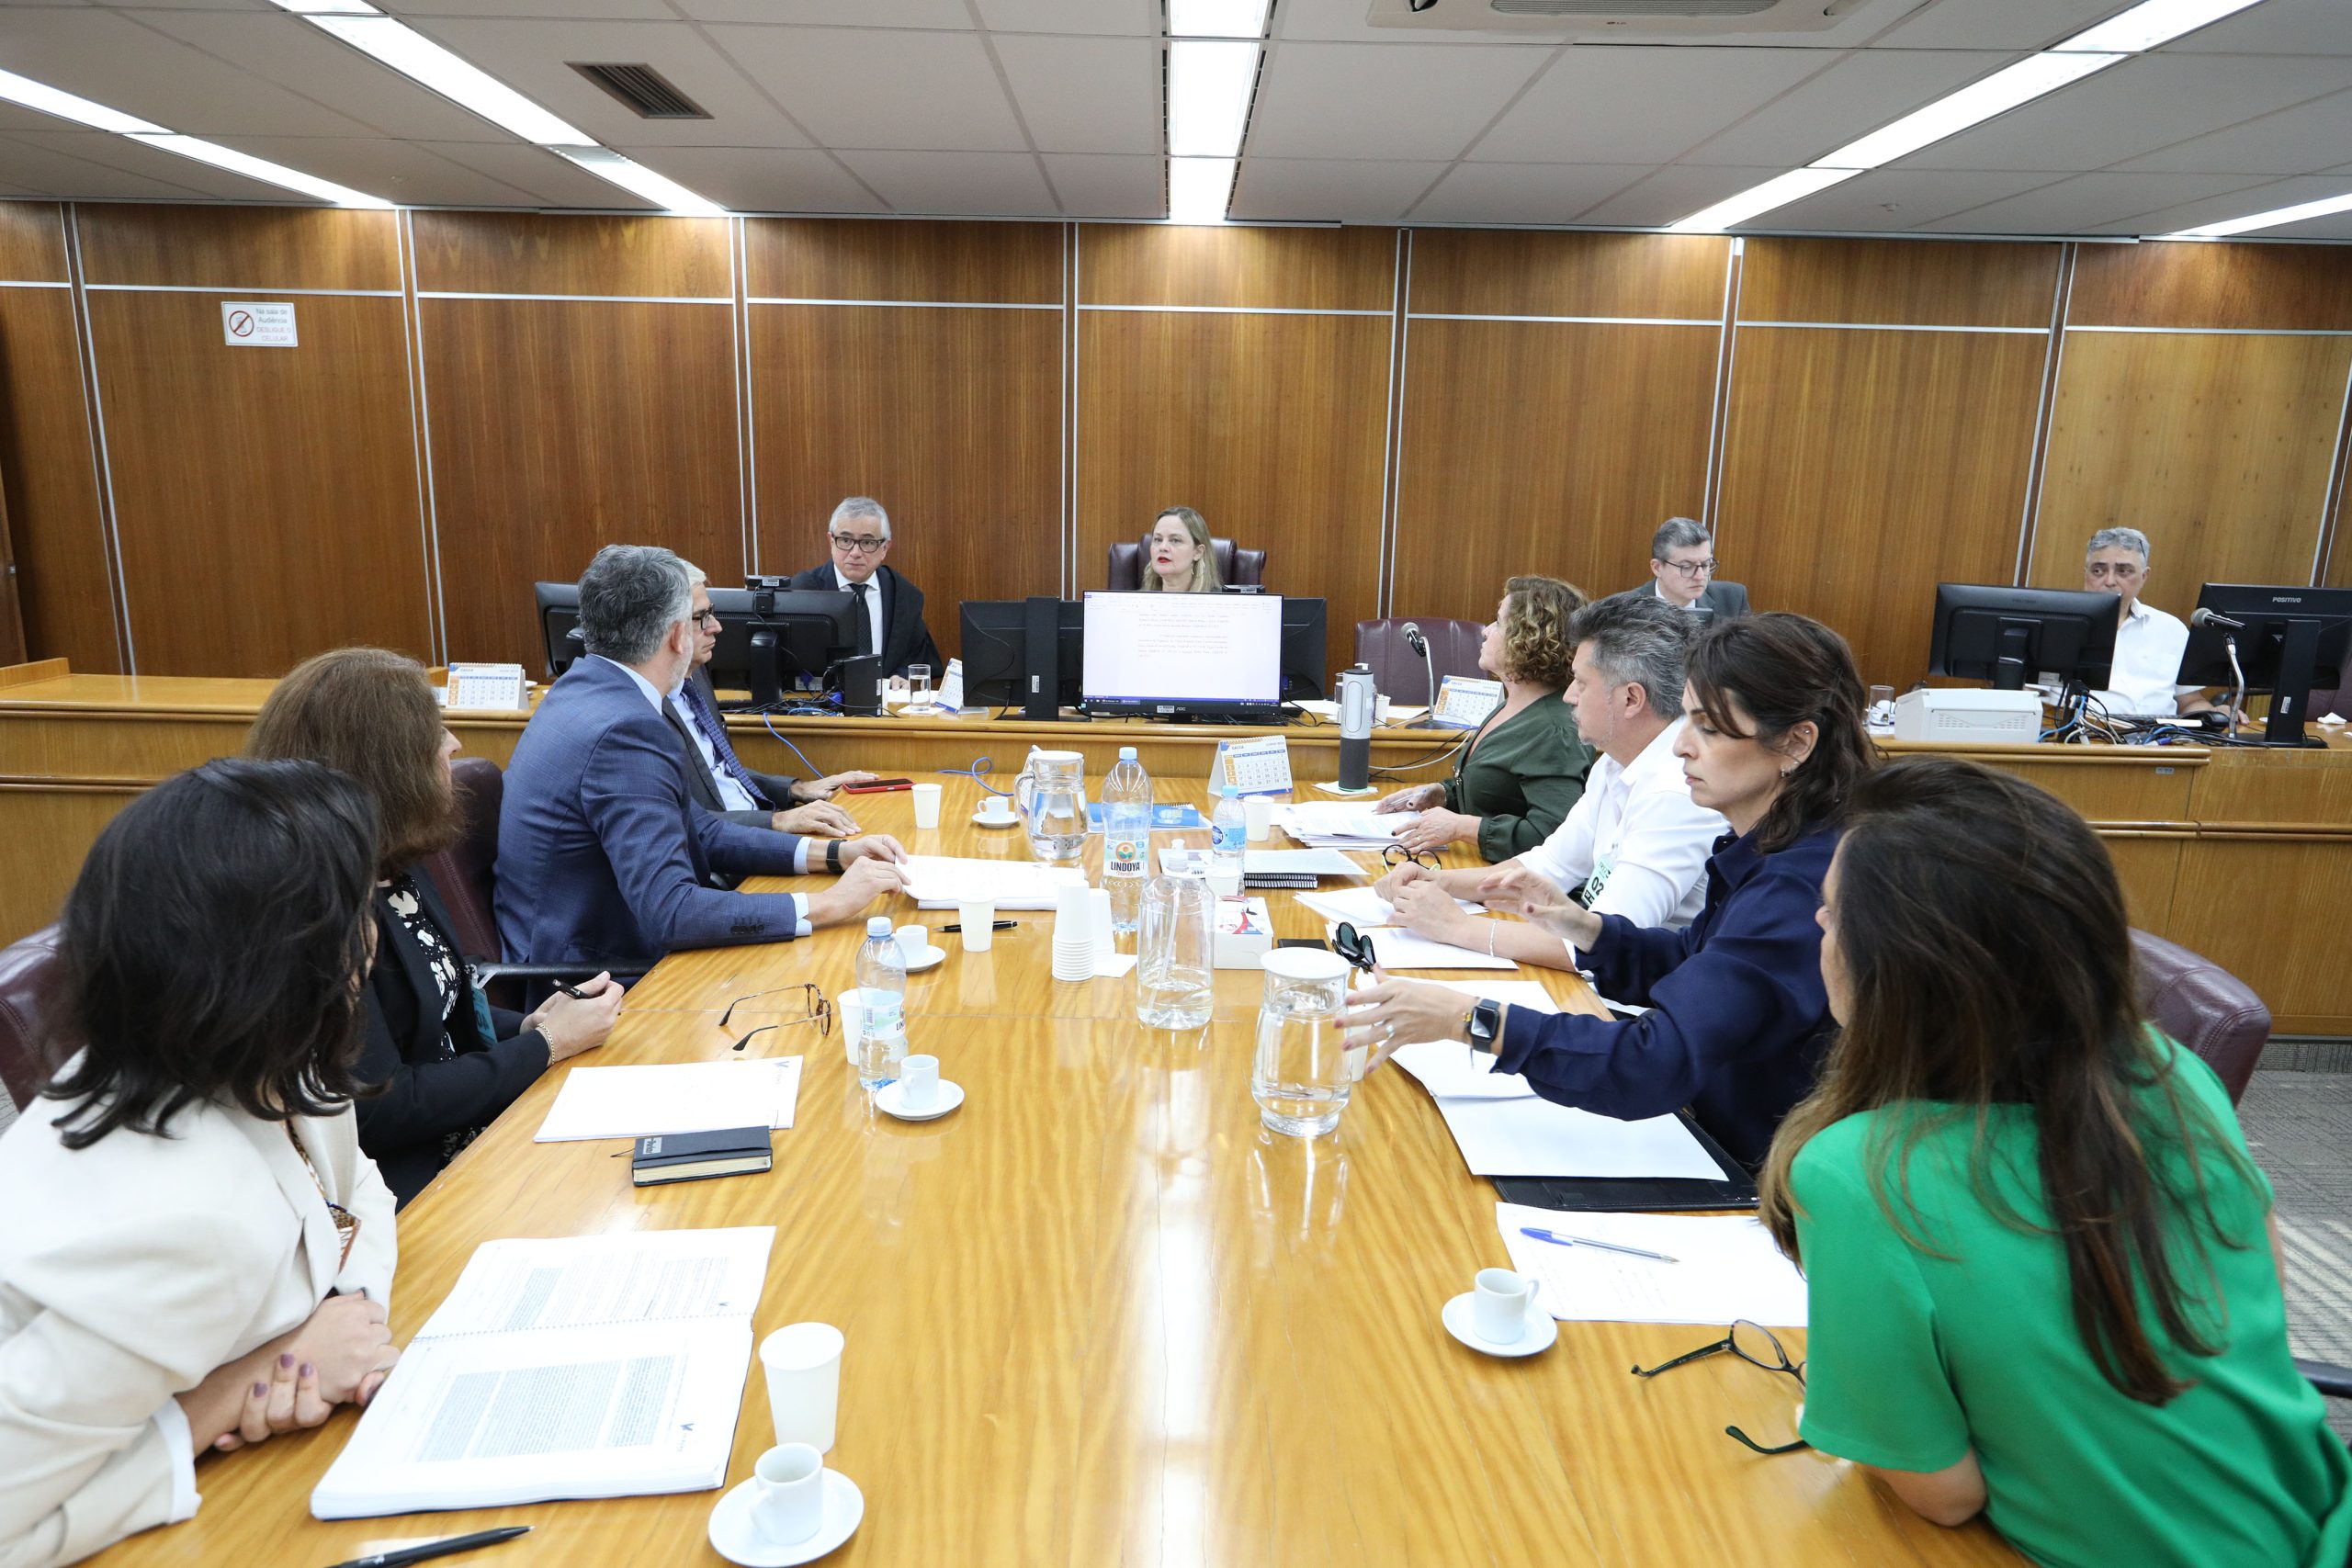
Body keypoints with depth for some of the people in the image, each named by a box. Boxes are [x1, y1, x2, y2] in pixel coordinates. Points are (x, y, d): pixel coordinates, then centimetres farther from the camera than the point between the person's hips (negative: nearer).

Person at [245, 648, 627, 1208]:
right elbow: (379, 1112, -21)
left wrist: (529, 1026, -2)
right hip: (406, 1187, -8)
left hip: (466, 1138, 8)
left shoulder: (395, 868, 3)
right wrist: (545, 1046, -12)